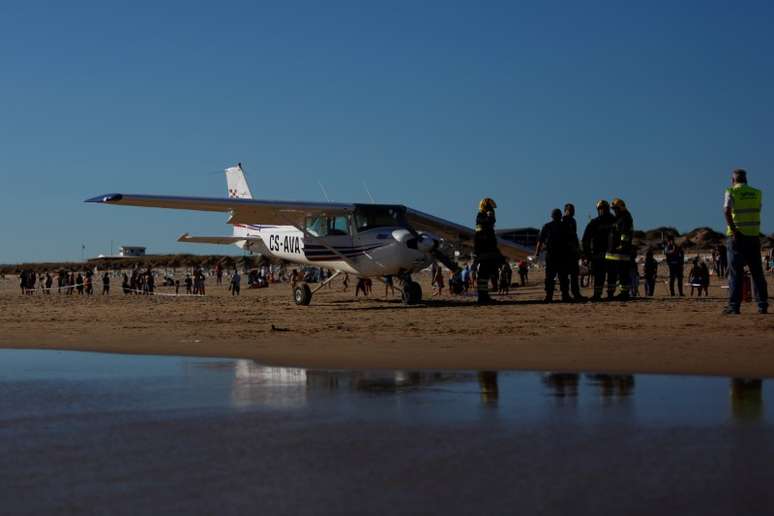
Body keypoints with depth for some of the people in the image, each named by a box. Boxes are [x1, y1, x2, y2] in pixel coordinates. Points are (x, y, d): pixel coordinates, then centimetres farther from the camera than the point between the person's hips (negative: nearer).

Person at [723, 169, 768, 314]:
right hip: (754, 236, 3)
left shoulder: (731, 192, -3)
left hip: (737, 237, -3)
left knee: (735, 272, -1)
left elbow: (727, 211, -18)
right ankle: (763, 305, 6)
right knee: (757, 272, 9)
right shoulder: (757, 193, 10)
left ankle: (734, 306, -5)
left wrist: (734, 230, -21)